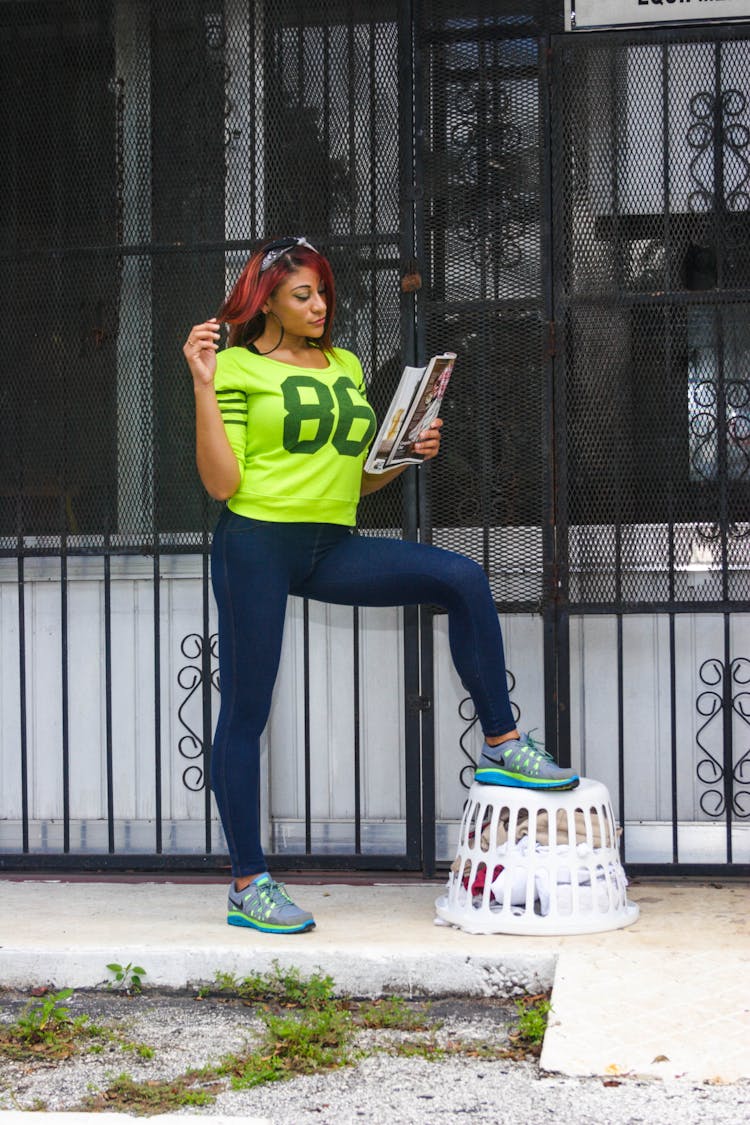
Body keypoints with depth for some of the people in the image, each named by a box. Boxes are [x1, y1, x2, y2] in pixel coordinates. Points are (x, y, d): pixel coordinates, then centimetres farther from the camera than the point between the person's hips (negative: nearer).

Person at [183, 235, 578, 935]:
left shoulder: (346, 367, 16)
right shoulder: (240, 367, -2)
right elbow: (221, 482, -11)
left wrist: (410, 454, 3)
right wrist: (203, 386, -15)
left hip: (332, 547, 5)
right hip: (257, 543, -5)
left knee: (463, 580, -12)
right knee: (246, 710, 0)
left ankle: (501, 746, -2)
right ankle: (248, 886, 9)